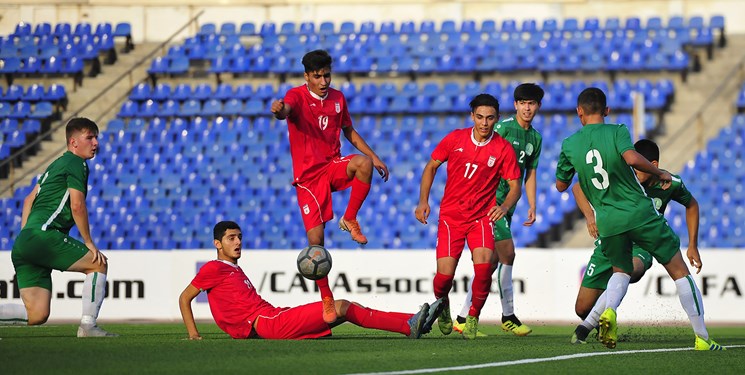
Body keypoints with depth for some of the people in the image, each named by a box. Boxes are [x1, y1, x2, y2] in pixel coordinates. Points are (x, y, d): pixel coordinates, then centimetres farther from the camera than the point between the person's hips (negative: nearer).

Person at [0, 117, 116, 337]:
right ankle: (88, 326, -4)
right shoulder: (76, 163, -2)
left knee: (36, 315, 3)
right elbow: (77, 206, -10)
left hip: (23, 242, 9)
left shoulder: (57, 164, 27)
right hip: (43, 235, -9)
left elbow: (29, 200, 29)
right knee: (98, 263, 1)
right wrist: (89, 242, -3)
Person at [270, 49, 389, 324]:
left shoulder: (337, 98, 8)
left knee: (364, 162, -31)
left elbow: (349, 131, 22)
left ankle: (350, 219, -13)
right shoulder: (297, 96, -8)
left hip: (333, 167, 4)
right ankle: (326, 299, 4)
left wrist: (374, 157, 14)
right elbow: (286, 111, -33)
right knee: (316, 239, -9)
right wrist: (279, 110, -58)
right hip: (307, 175, -4)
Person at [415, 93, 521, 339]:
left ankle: (473, 317, -1)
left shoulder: (503, 149, -5)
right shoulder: (455, 139, -2)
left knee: (483, 266, -24)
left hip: (482, 217, 0)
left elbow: (515, 186, -1)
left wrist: (505, 206, -22)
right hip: (451, 215, 0)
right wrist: (423, 201, 2)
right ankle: (442, 305, 25)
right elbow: (431, 166, 10)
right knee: (445, 275, -11)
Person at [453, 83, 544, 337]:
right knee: (507, 252, -14)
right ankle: (508, 316, -7)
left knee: (491, 261, 7)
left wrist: (532, 206, 13)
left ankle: (464, 318, 12)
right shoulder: (503, 127, -8)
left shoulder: (536, 138, 14)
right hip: (491, 198, -8)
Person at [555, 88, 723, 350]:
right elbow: (631, 158, -24)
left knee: (621, 271, 27)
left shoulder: (569, 145, 4)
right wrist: (660, 173, -10)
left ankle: (609, 311, -6)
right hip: (639, 213, -3)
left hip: (608, 222, 3)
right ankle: (702, 337, 5)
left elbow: (561, 185, 14)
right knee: (679, 271, 7)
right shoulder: (616, 132, -5)